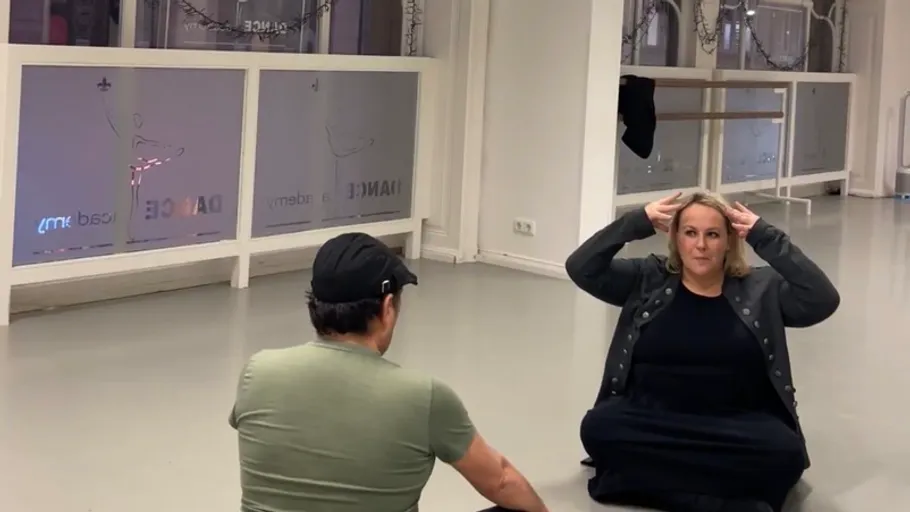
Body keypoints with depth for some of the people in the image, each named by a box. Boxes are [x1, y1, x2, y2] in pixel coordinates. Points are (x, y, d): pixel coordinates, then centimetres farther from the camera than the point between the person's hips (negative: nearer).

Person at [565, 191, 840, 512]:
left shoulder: (762, 290, 7)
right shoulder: (647, 280, 10)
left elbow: (823, 301, -8)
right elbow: (580, 269, 1)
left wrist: (765, 238, -9)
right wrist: (637, 223, -6)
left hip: (736, 425, -1)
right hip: (652, 419, 2)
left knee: (784, 452, -31)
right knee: (598, 428, -29)